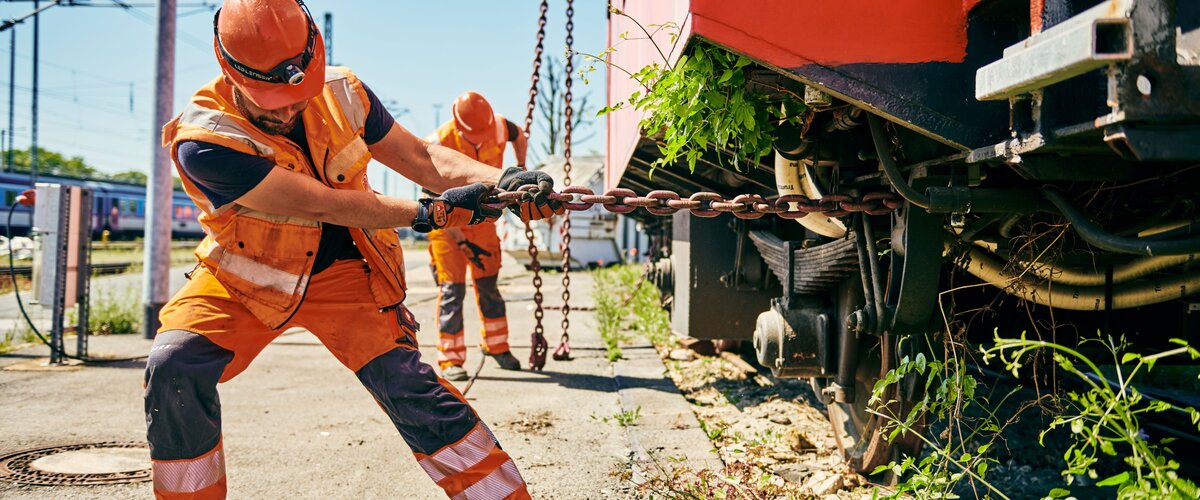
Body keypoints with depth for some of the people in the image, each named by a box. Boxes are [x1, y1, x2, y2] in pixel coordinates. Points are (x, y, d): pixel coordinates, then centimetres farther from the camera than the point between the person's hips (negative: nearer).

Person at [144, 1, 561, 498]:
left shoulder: (341, 93, -13)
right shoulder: (203, 141, -27)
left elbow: (419, 156, -8)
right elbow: (324, 204, -30)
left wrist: (501, 180, -24)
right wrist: (432, 212, -29)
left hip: (339, 270, 1)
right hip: (244, 275, 0)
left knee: (409, 385, -13)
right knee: (173, 366, -22)